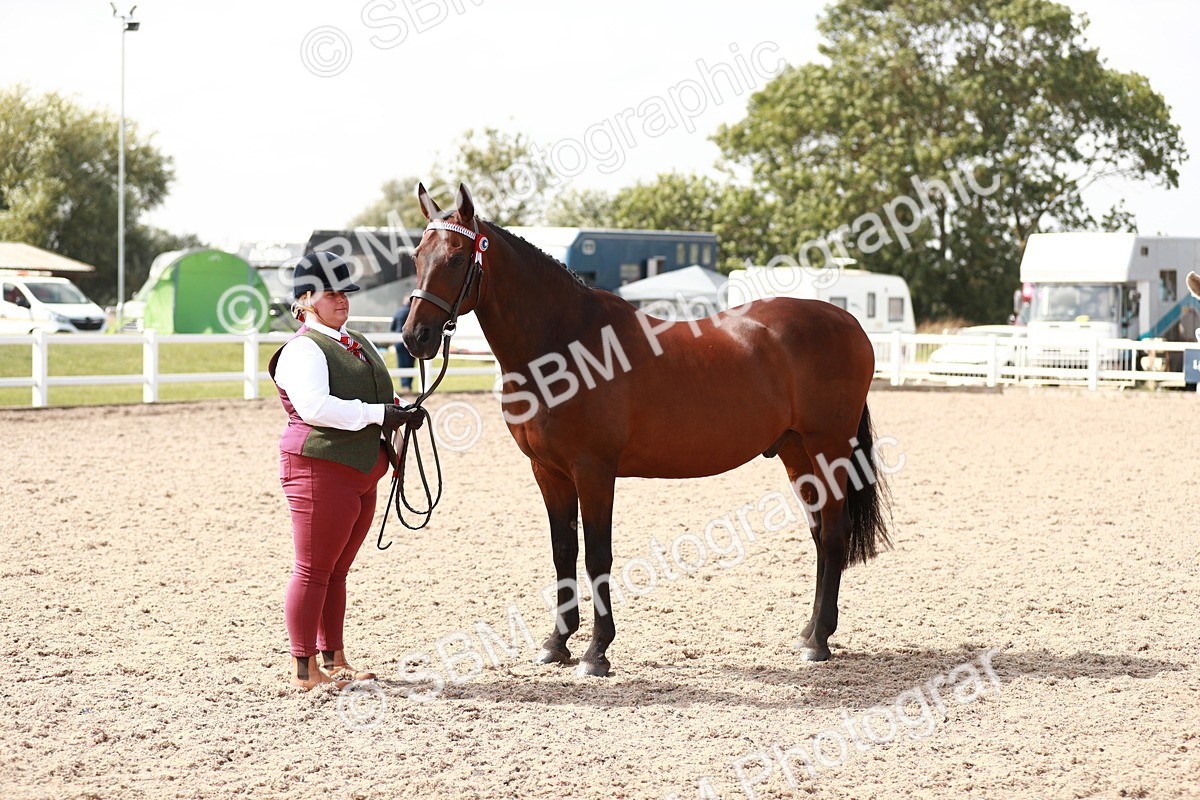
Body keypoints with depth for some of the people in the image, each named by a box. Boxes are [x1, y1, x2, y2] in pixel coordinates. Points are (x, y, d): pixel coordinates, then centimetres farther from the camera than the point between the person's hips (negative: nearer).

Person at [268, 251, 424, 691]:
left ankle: (333, 659, 21)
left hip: (363, 474, 9)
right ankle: (304, 668, 0)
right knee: (313, 570, -4)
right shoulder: (303, 350, -10)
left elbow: (379, 399, 28)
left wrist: (403, 413, 5)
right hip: (320, 470, -9)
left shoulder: (360, 346, 19)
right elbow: (314, 405, -25)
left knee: (336, 571, 15)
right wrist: (377, 415, -25)